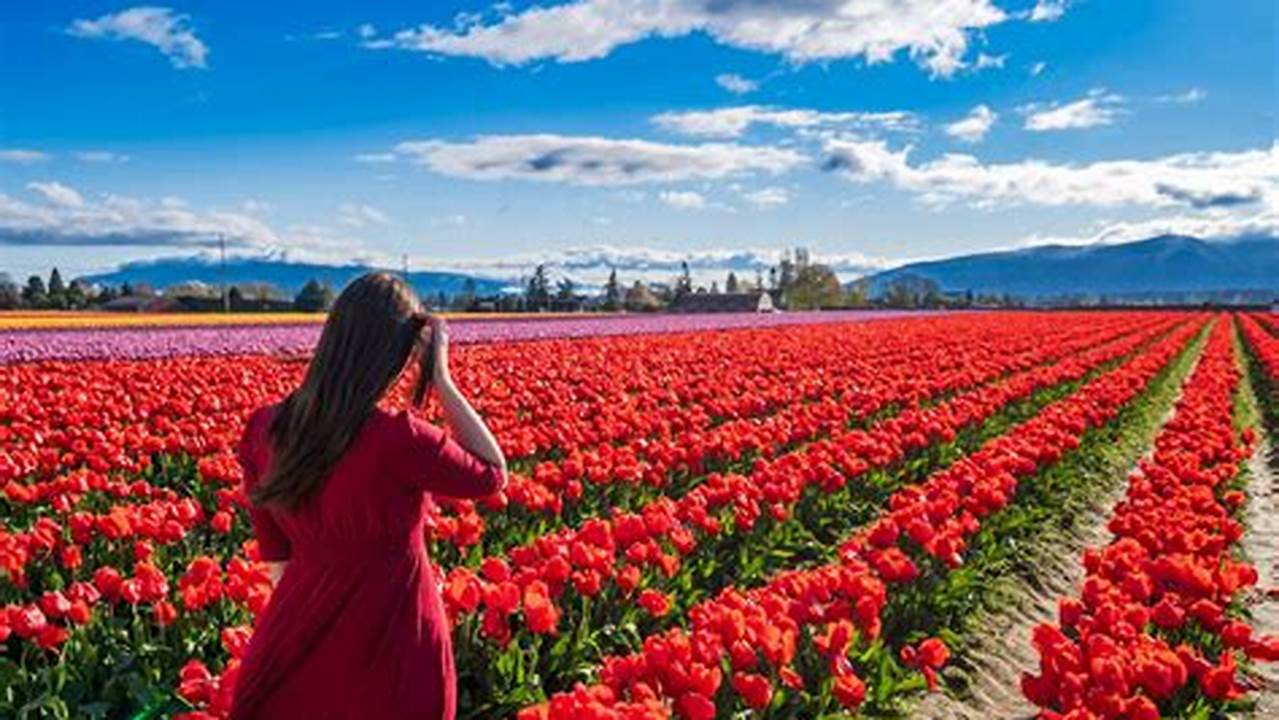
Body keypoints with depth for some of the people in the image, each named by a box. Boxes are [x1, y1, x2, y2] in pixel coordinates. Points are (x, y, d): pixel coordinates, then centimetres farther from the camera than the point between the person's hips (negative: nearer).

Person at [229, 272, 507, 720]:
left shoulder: (265, 431, -10)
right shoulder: (400, 442, -29)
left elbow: (276, 557, 3)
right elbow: (492, 476, -9)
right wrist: (440, 378, -12)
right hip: (390, 660, -4)